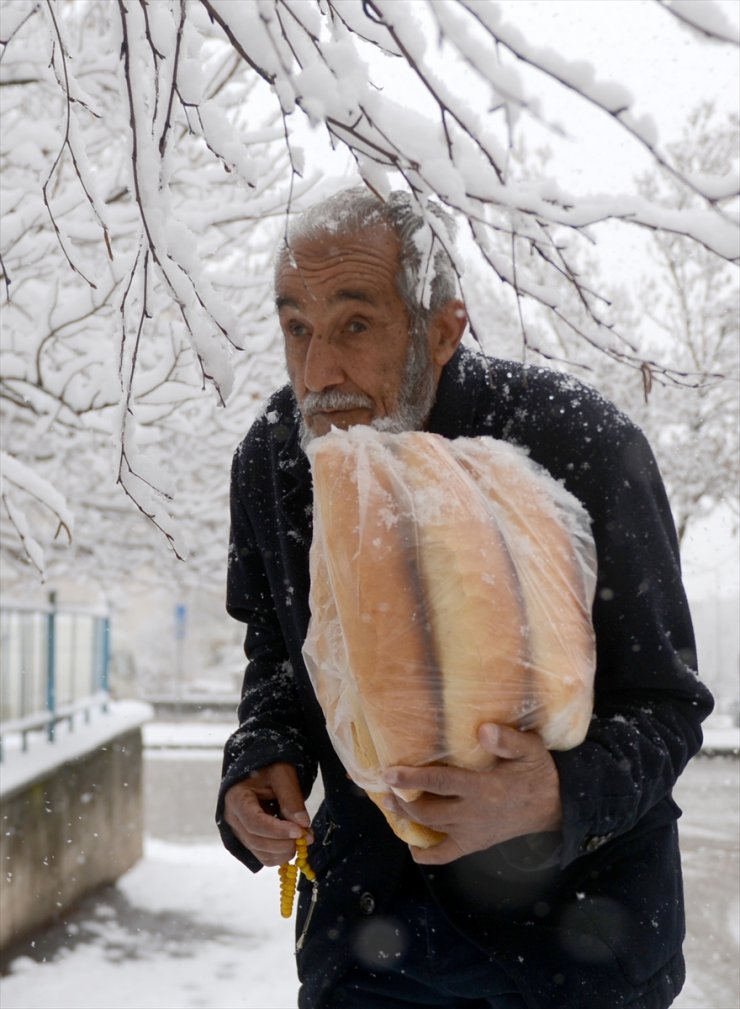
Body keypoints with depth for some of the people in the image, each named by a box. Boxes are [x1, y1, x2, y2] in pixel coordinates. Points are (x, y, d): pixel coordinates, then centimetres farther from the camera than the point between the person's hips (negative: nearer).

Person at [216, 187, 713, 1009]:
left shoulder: (579, 443, -24)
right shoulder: (272, 457, -10)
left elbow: (664, 703, -19)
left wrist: (562, 795, -40)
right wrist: (266, 756, -14)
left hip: (576, 888, -3)